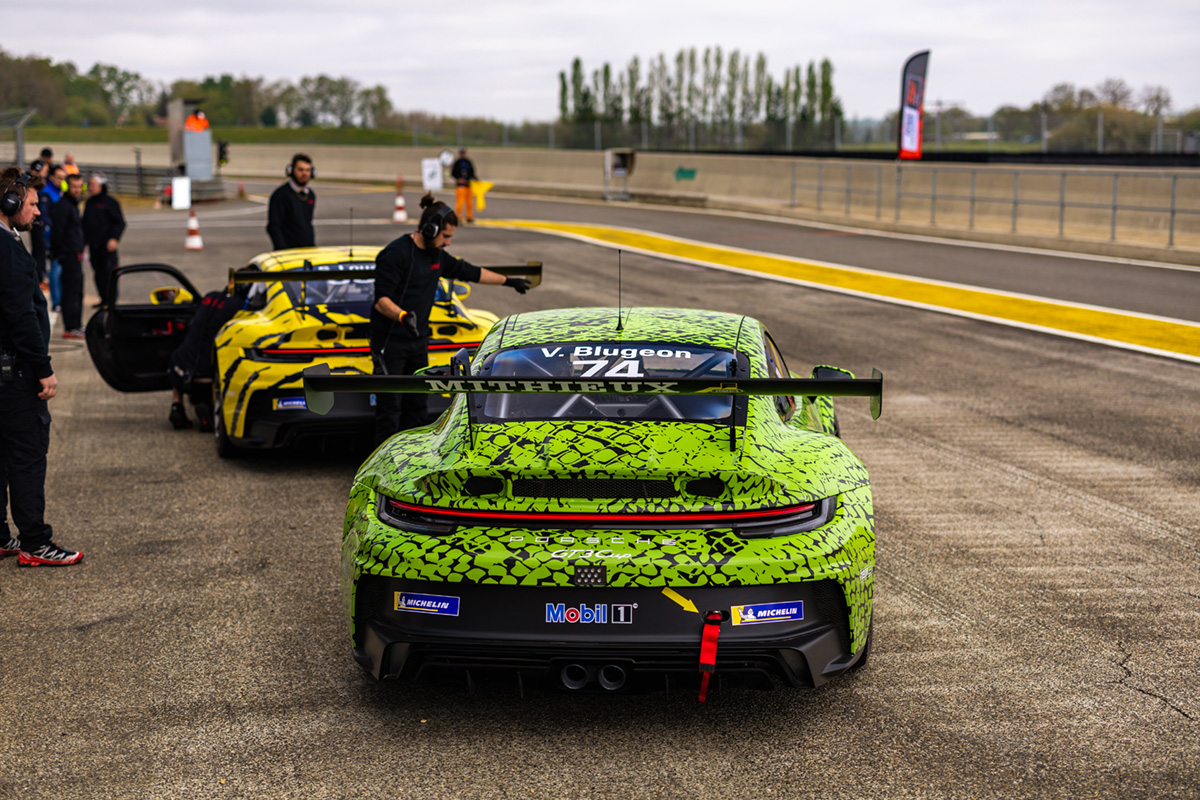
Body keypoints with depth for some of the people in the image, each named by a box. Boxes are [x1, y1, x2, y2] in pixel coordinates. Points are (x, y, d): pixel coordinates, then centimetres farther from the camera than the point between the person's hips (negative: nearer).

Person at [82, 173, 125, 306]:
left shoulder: (110, 202, -5)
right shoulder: (89, 203, 13)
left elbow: (120, 223, -5)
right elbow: (85, 223, 21)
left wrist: (114, 239, -16)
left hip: (107, 245, -6)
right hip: (93, 245, 6)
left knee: (109, 272, -6)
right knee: (98, 273, 7)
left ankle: (111, 300, 2)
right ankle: (104, 299, 15)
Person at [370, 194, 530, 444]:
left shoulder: (437, 256, 11)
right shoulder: (396, 254, -16)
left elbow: (470, 272, 25)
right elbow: (381, 300, -22)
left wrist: (508, 281, 33)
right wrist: (403, 316, -41)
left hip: (418, 342, 9)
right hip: (390, 343, -9)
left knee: (416, 406, 10)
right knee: (389, 409, -7)